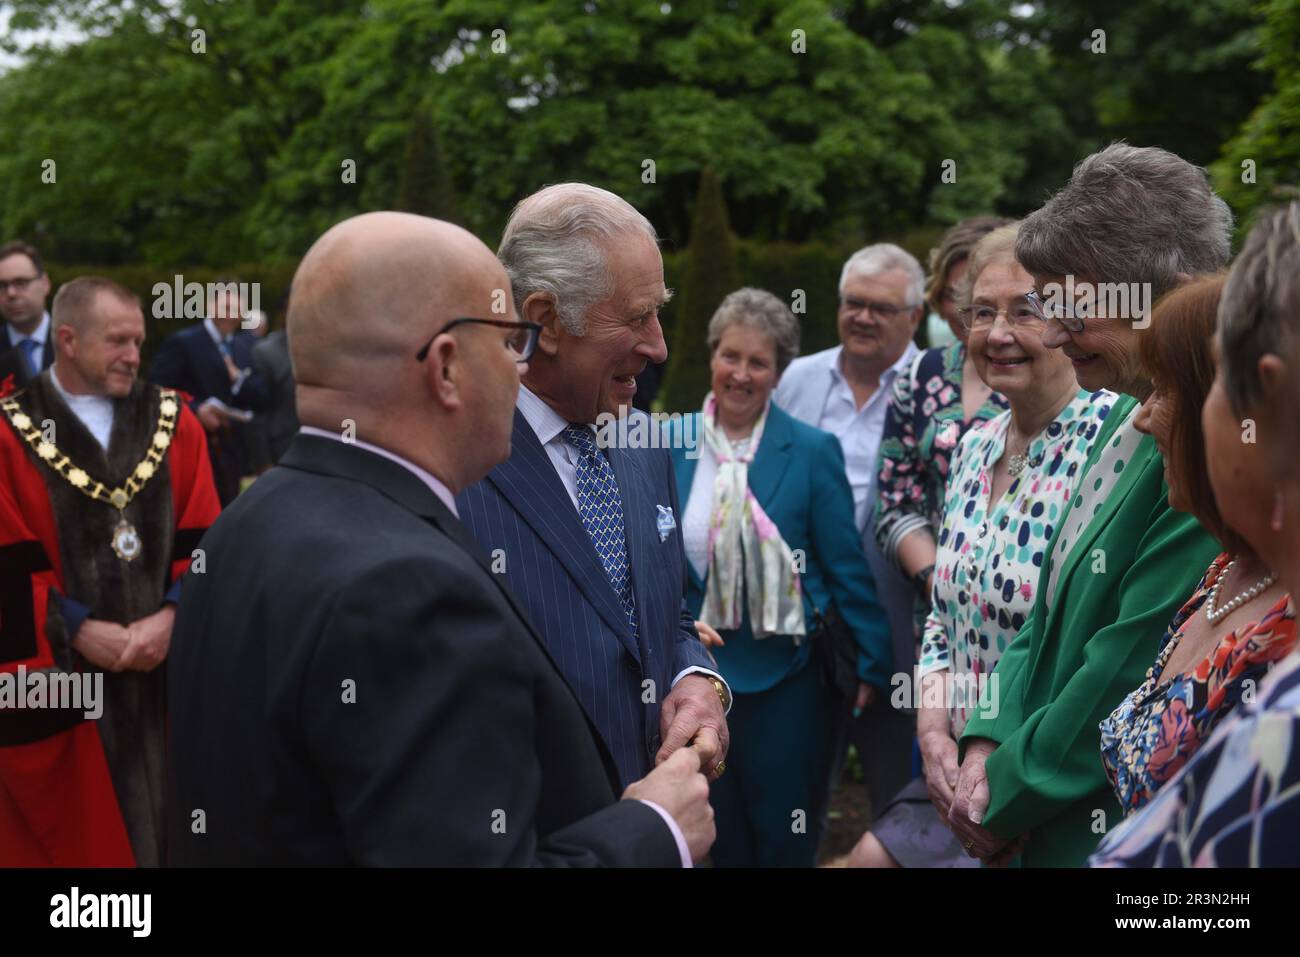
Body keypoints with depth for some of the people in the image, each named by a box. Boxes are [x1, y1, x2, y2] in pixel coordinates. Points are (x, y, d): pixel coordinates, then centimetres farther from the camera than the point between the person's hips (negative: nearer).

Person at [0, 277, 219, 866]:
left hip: (171, 667, 3)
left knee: (167, 816, 13)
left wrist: (171, 616, -14)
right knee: (74, 829, 10)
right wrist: (77, 629, -16)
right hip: (60, 677, -2)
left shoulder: (174, 423, 5)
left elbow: (204, 542, 0)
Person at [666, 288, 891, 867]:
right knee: (721, 838, 16)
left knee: (784, 841, 8)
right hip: (697, 670, 3)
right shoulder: (672, 445, 0)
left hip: (782, 673, -3)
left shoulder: (812, 451, -8)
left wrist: (871, 665, -6)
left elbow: (846, 566, -6)